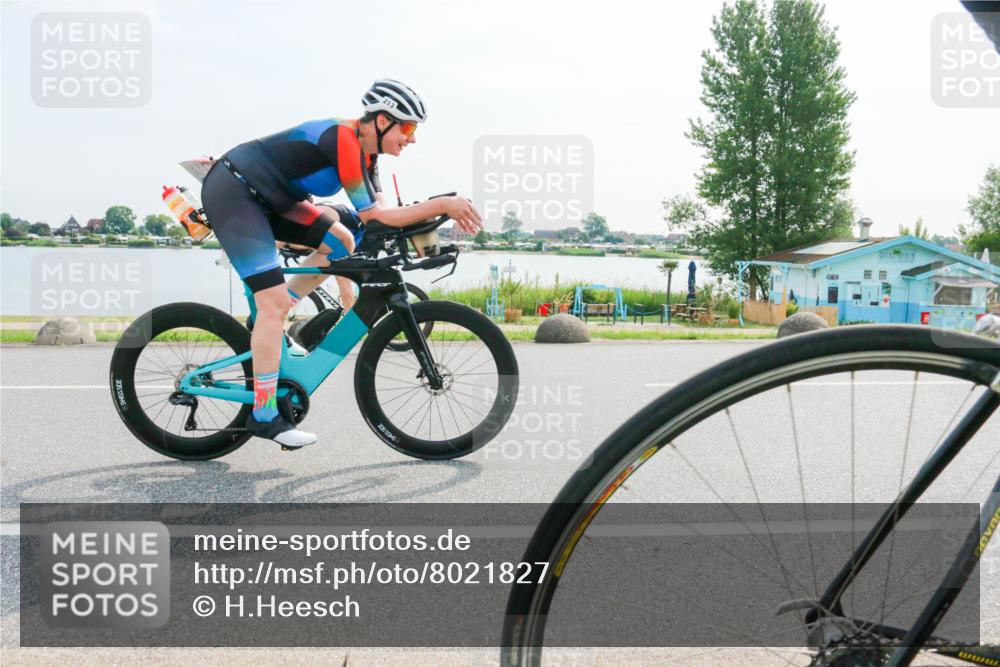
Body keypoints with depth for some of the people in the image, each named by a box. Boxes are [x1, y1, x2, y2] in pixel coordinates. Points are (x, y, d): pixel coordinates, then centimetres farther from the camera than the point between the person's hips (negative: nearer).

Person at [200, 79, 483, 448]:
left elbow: (382, 212, 2)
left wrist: (441, 209, -10)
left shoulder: (365, 149, 5)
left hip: (263, 196, 10)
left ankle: (265, 324, 13)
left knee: (341, 243, 8)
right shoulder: (343, 139, -23)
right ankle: (264, 417, -7)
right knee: (275, 300, -16)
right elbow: (374, 216, -24)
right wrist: (442, 204, -25)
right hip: (231, 191, -10)